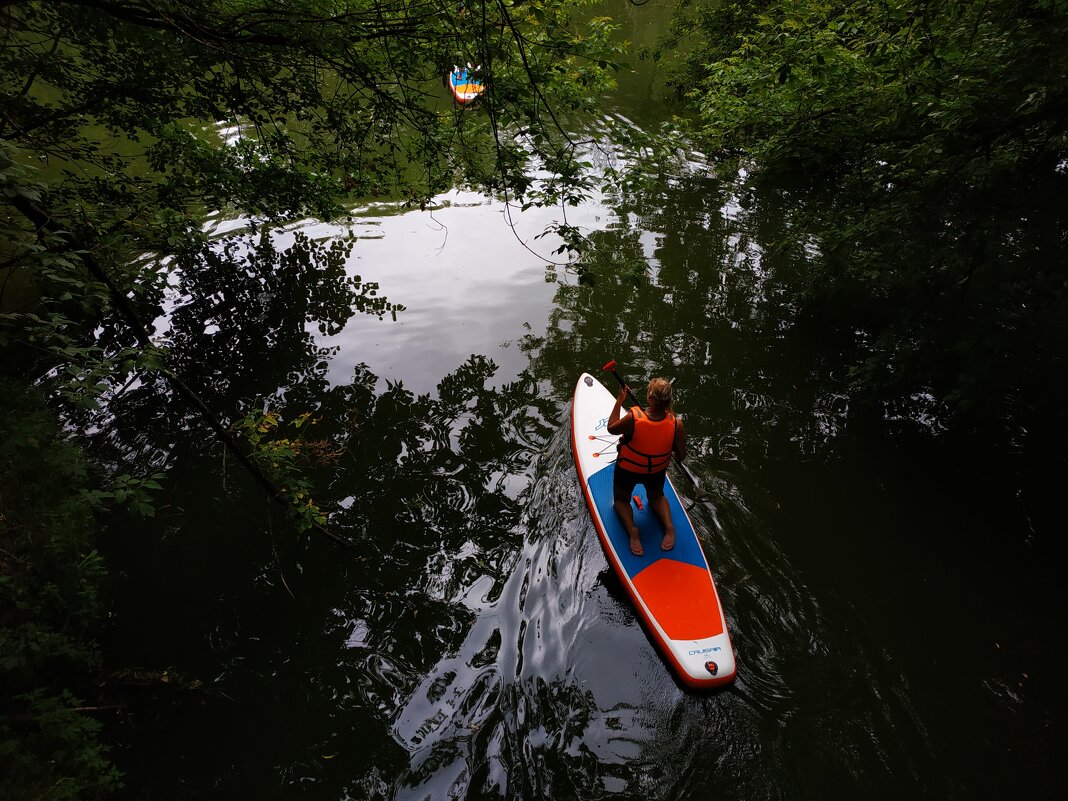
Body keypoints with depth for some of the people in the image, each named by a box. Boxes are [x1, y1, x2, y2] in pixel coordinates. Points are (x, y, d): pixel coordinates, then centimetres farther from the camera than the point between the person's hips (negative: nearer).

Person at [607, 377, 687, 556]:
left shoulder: (633, 418, -34)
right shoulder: (676, 424, -27)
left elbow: (611, 428, -12)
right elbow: (681, 456, -12)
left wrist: (619, 401, -4)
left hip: (627, 470, -2)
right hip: (657, 472, 2)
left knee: (621, 500, 25)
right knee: (657, 496, 33)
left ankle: (631, 528, -6)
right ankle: (669, 524, 4)